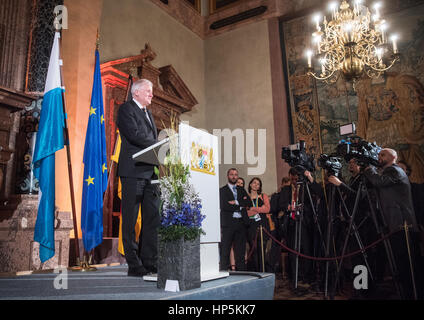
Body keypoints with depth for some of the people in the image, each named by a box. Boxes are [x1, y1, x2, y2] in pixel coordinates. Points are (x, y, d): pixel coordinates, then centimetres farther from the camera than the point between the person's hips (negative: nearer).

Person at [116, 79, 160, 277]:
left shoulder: (148, 113, 25)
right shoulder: (126, 109, 0)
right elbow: (134, 135, -15)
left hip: (150, 172, 8)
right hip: (133, 171, -8)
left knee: (152, 218, 6)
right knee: (131, 219, -2)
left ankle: (149, 262, 14)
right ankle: (134, 265, 5)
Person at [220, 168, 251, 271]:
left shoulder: (242, 190, 19)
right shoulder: (222, 190, 4)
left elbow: (248, 202, 4)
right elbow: (224, 206, -10)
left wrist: (236, 202, -9)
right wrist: (240, 206, -4)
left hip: (241, 223, 4)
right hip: (228, 223, -4)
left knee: (240, 250, 8)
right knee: (225, 251, -2)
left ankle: (241, 272, 14)